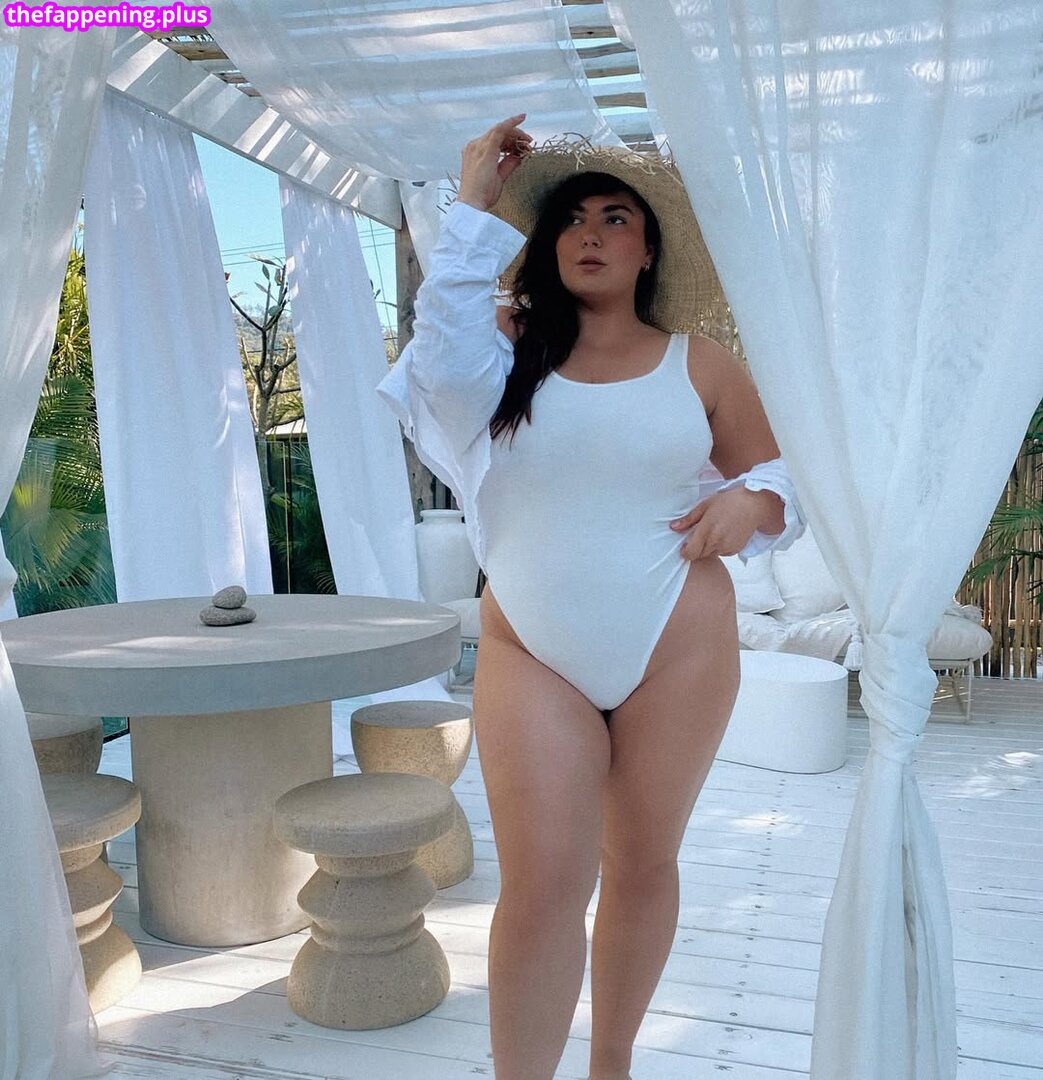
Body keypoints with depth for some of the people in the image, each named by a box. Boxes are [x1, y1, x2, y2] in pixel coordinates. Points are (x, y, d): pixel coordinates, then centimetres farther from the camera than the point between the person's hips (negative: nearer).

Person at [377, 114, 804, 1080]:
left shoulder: (699, 364, 5)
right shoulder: (511, 342, 5)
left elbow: (780, 482, 11)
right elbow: (441, 353, -18)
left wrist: (751, 503, -12)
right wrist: (476, 207, -14)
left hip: (676, 647, 1)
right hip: (530, 653, -1)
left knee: (643, 865, 13)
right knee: (542, 884, -7)